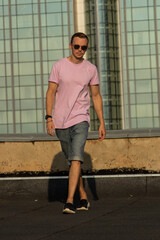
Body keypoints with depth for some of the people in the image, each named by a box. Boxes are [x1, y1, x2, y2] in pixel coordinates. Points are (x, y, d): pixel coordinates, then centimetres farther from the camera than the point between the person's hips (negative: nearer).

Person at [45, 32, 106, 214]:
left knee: (76, 158, -17)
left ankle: (69, 201, -21)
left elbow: (96, 96, 10)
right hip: (60, 122, 1)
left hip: (80, 120, -1)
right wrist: (49, 118, -9)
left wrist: (102, 123, 5)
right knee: (72, 160, 11)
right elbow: (51, 92, 1)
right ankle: (83, 196, 25)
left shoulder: (91, 69, 5)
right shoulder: (59, 66, 2)